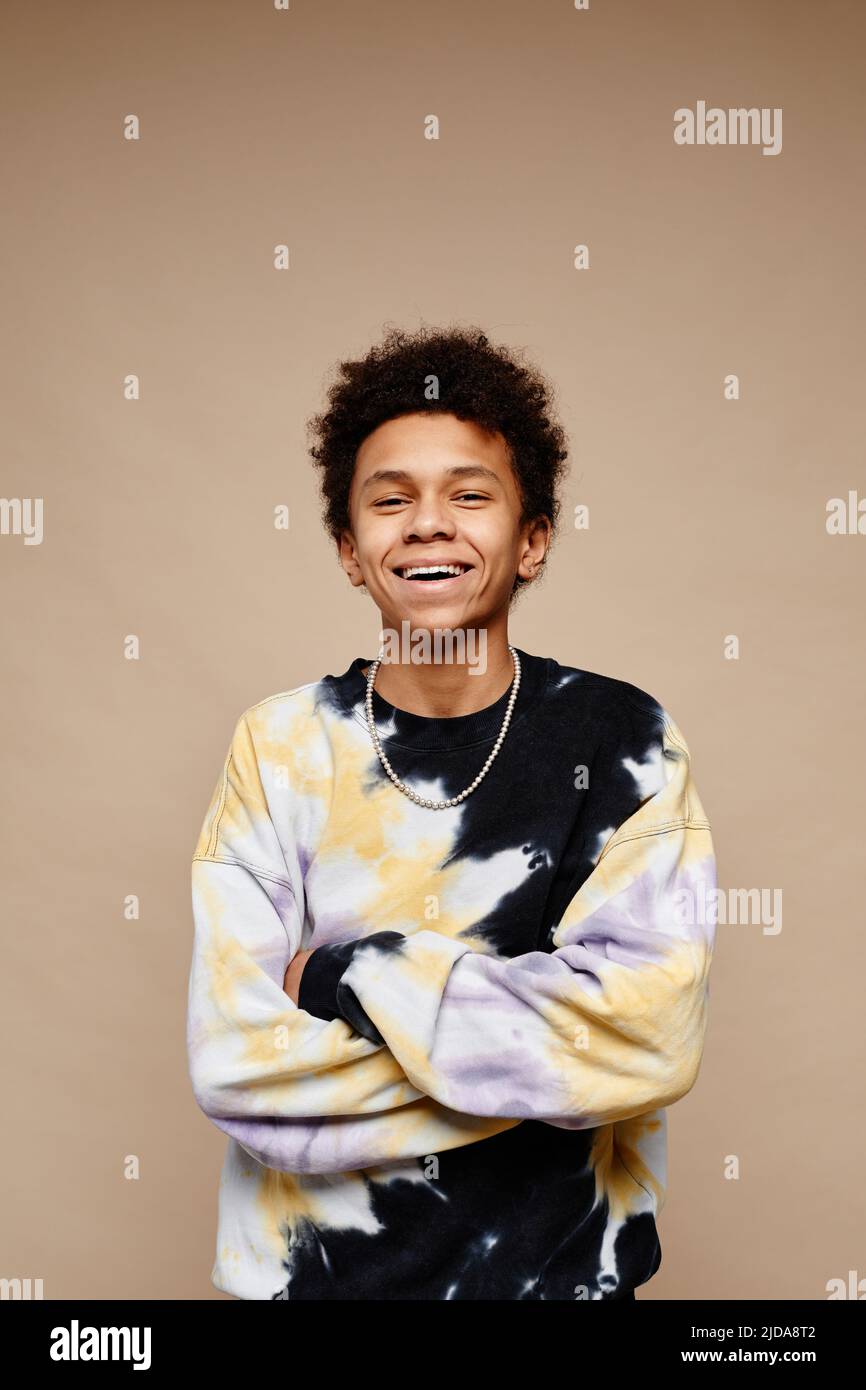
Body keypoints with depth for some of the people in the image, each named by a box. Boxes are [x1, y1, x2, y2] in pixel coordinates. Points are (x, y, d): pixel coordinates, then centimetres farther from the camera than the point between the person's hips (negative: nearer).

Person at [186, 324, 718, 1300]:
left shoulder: (624, 740, -10)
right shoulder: (280, 745, -8)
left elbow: (651, 1034, -22)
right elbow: (232, 1064, -17)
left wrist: (349, 975, -20)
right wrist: (543, 1044, -20)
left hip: (560, 1266, 0)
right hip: (311, 1266, 1)